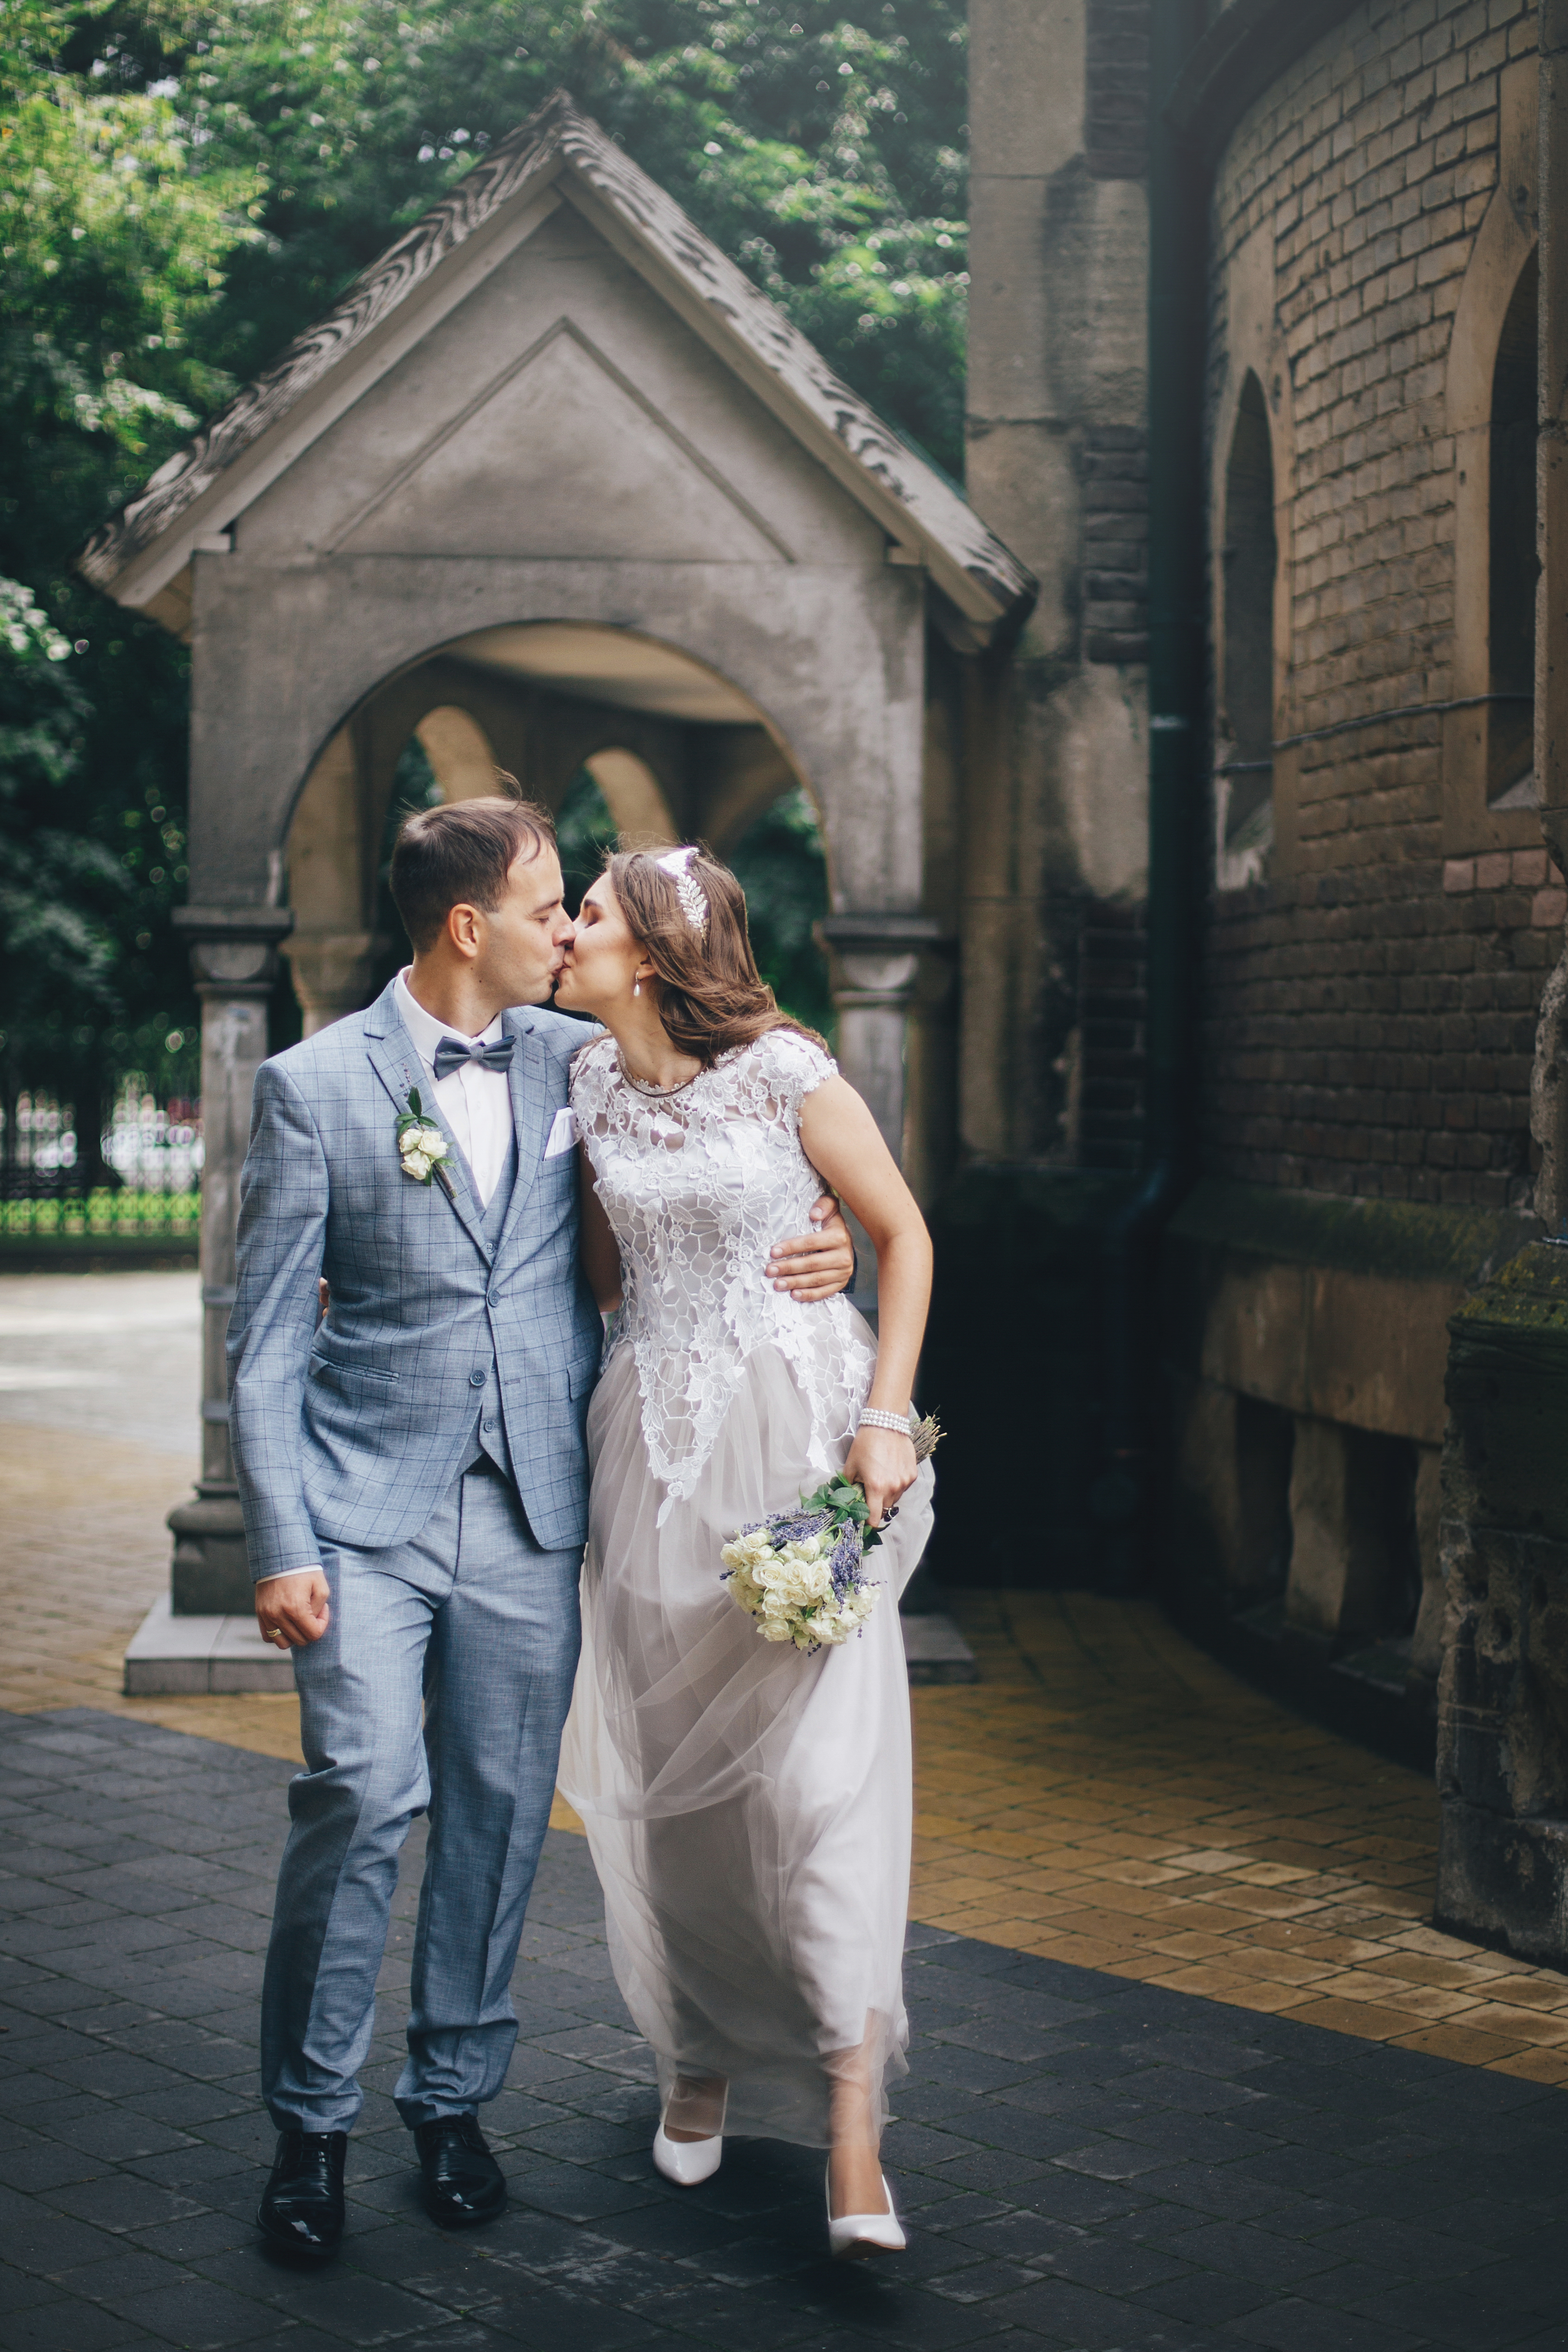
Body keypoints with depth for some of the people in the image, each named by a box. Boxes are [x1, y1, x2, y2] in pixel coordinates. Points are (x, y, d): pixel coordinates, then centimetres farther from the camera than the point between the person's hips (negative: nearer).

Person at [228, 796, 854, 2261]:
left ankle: (453, 2100, 23)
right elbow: (267, 1342, -3)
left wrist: (813, 1243, 1)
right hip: (369, 1507, -3)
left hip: (532, 1509, 4)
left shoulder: (577, 1063, 6)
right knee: (363, 1795, -12)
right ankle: (310, 2123, 4)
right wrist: (281, 1546, -10)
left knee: (499, 1812, 7)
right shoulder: (314, 1087, -4)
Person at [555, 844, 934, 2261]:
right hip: (655, 1441, 5)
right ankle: (704, 2057, 28)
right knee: (671, 1768, 8)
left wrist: (886, 1419, -9)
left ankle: (851, 2120, -7)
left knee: (822, 1755, -10)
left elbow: (904, 1236, -3)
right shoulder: (589, 1084, 7)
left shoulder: (786, 1071, -9)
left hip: (797, 1426, -5)